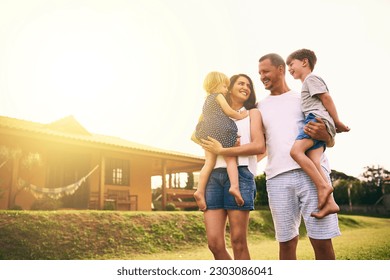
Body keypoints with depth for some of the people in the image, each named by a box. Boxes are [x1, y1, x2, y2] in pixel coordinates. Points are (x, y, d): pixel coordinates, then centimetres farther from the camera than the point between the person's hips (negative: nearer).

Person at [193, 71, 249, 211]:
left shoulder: (207, 100, 30)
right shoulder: (218, 96, 7)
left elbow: (202, 117, 35)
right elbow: (229, 111, 0)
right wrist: (240, 115, 14)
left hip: (207, 132, 6)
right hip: (220, 130, -6)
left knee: (209, 162, -3)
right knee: (231, 159, -6)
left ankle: (200, 190, -16)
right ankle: (234, 186, -24)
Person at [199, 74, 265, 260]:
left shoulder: (252, 113, 16)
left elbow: (260, 146, 1)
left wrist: (223, 150, -5)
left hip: (240, 174, -3)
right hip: (214, 176, 3)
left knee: (238, 242, -3)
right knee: (214, 243, -4)